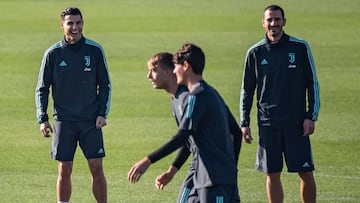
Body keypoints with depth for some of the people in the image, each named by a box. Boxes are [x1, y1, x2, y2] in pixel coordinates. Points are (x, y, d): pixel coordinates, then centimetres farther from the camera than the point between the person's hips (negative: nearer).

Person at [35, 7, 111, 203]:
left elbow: (105, 85, 8)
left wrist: (102, 113, -4)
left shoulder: (95, 51, 2)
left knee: (97, 170, -3)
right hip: (63, 121, 0)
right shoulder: (53, 53, 1)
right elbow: (42, 89, 6)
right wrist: (42, 119, -4)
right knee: (64, 172, 1)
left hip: (91, 121, 0)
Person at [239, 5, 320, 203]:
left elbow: (312, 84, 4)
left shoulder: (300, 48, 2)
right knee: (272, 174, 3)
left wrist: (312, 116, -4)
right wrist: (244, 122, 5)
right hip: (268, 123, 1)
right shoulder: (255, 52, 5)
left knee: (306, 174, -3)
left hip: (296, 123, -1)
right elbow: (246, 90, 11)